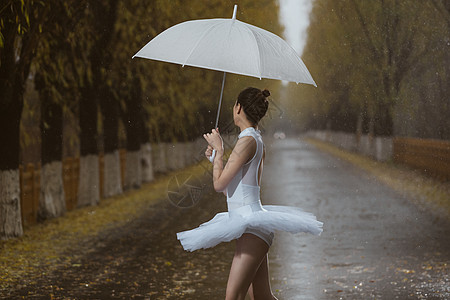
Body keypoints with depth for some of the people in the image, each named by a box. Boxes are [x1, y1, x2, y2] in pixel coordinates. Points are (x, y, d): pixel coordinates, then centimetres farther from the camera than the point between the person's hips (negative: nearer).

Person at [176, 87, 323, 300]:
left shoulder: (248, 140, -12)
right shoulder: (257, 141, 16)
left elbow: (219, 184, -12)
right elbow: (230, 190, 22)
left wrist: (218, 149, -1)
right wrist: (215, 158, 14)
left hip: (252, 225, -10)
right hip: (250, 226, 10)